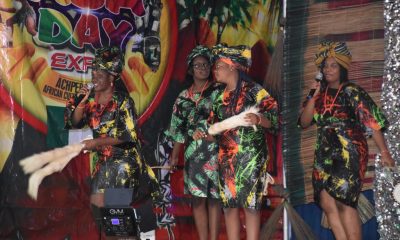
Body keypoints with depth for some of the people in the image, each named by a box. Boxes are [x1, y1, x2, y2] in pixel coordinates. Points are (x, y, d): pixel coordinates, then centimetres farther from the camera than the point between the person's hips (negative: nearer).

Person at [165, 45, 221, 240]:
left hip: (215, 151, -3)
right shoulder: (184, 98, 11)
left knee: (213, 197, -1)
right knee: (197, 197, 4)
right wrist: (174, 156, 12)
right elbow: (178, 129, 13)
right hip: (193, 153, 3)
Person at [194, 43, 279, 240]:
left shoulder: (254, 91, -5)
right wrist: (203, 134, -4)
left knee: (250, 204, -7)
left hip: (250, 157, -5)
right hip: (226, 159, 6)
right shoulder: (219, 97, 13)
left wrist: (258, 119, -31)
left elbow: (274, 118, -11)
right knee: (229, 205, 5)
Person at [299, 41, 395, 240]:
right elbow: (304, 123, 5)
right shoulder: (319, 93, 12)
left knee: (343, 202, -11)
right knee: (326, 203, 0)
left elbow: (372, 123, -7)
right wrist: (314, 96, -5)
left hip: (348, 152, -6)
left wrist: (384, 152, -13)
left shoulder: (352, 92, -4)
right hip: (325, 154, 6)